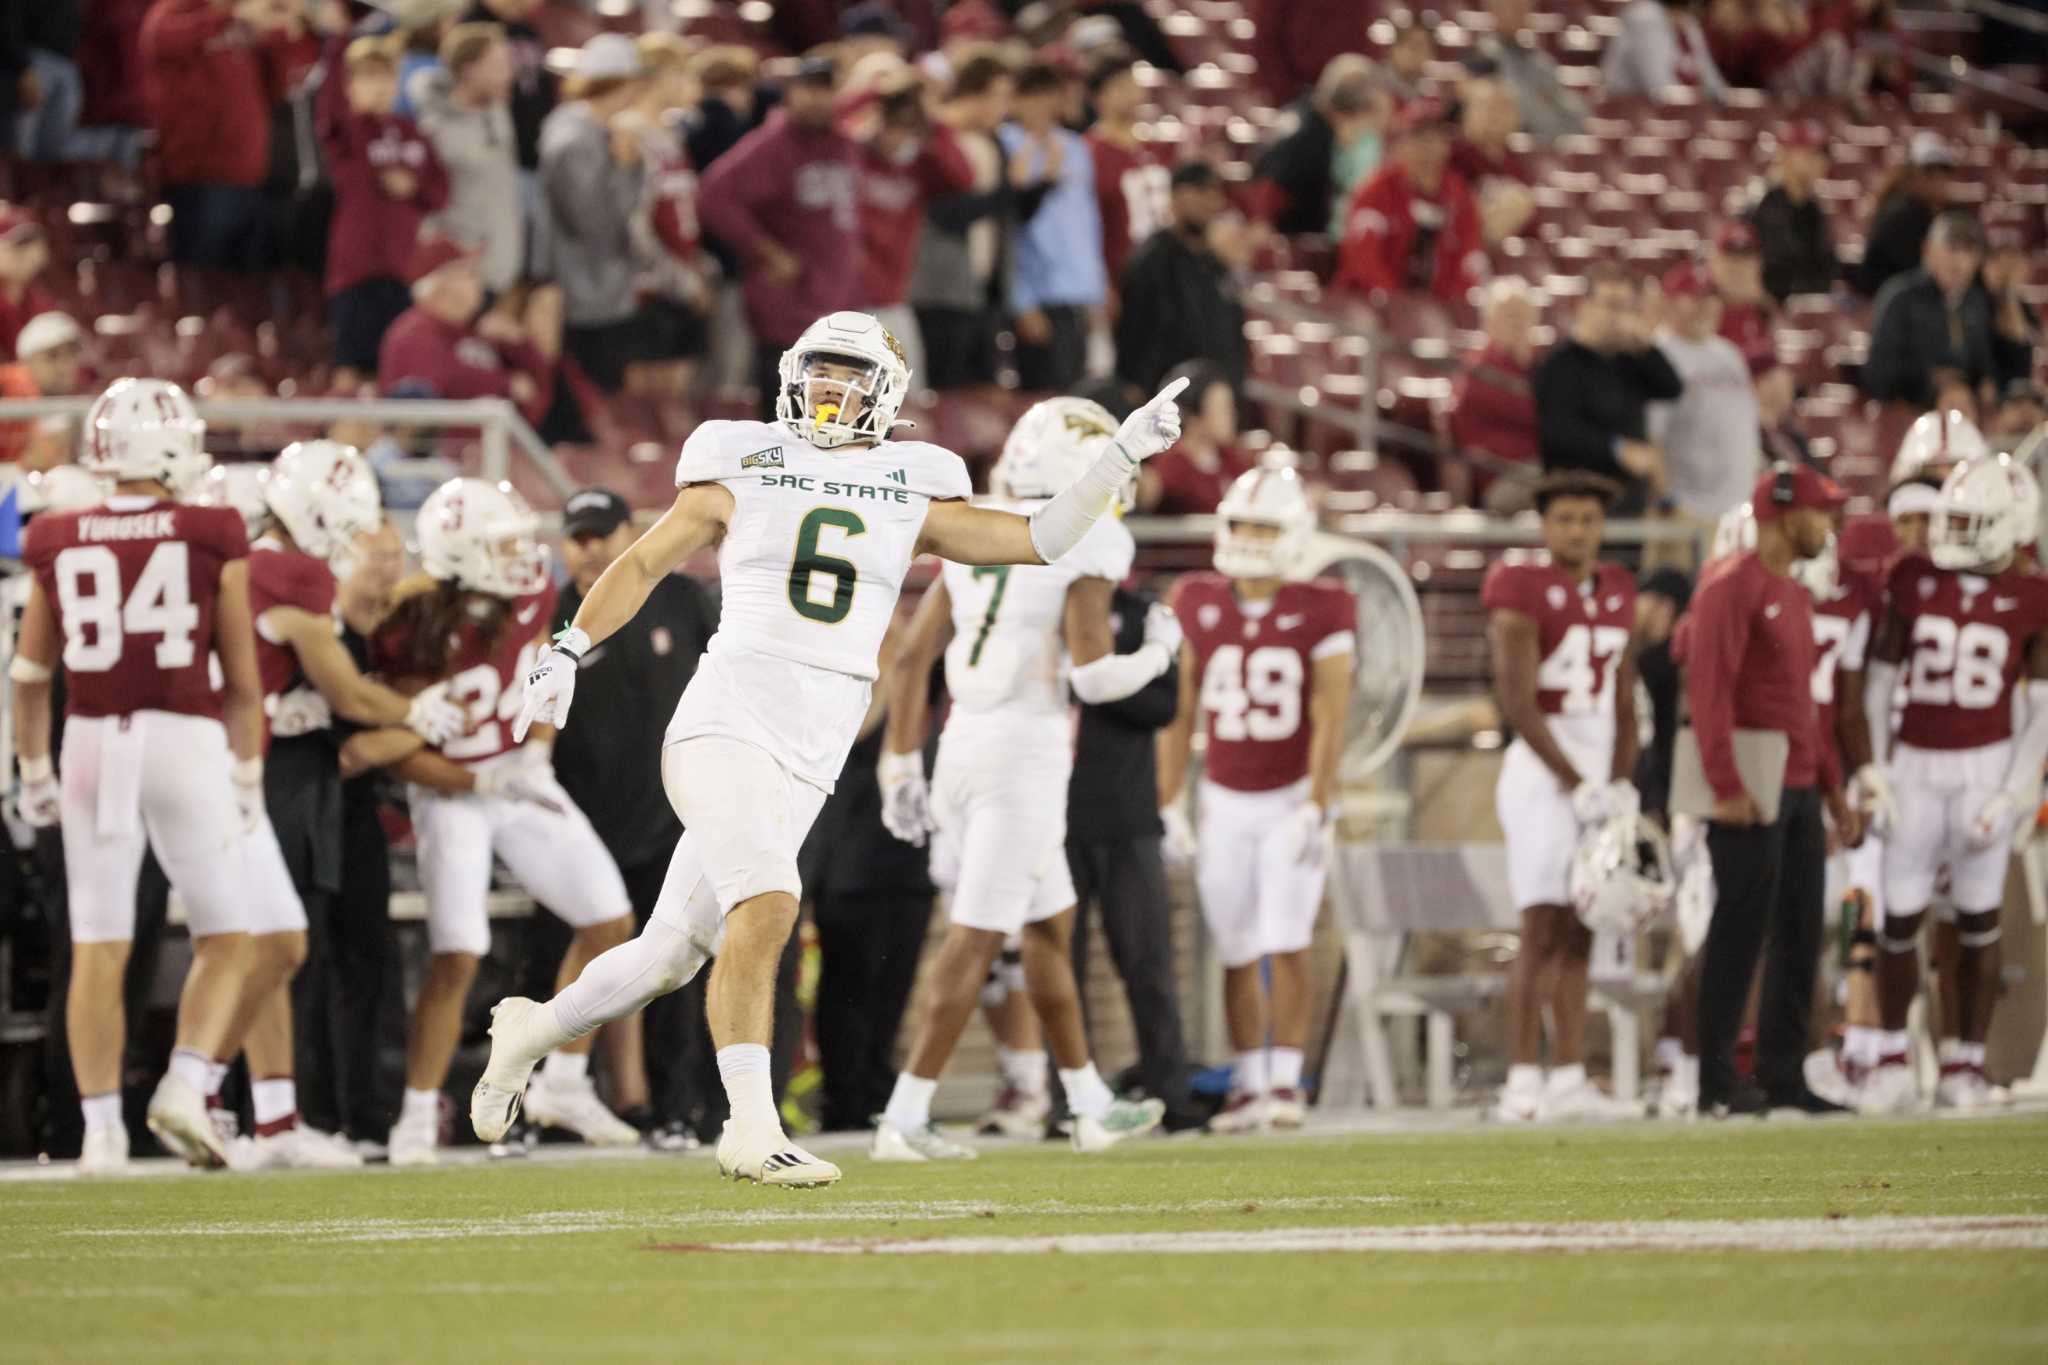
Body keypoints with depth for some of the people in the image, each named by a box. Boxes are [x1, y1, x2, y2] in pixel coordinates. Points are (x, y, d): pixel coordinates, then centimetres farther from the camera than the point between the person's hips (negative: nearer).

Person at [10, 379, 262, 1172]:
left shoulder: (58, 546, 3)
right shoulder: (213, 542, -3)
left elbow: (29, 675, 9)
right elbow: (242, 680, 2)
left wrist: (34, 772, 20)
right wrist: (248, 778, 12)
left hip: (92, 742, 2)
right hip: (186, 740, -2)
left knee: (97, 949, 7)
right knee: (223, 937, 11)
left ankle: (101, 1127, 5)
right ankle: (185, 1085, -6)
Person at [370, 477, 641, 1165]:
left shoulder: (531, 598, -6)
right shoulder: (421, 633, -24)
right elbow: (401, 752, -18)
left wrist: (536, 760, -7)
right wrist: (490, 783, -26)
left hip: (522, 779, 6)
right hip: (452, 793, -6)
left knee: (610, 923, 3)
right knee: (457, 959, -15)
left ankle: (563, 1084, 16)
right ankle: (417, 1120, -2)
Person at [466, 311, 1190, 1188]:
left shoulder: (913, 493, 11)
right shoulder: (742, 468, 5)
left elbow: (1039, 540, 9)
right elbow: (645, 560, 12)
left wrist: (1123, 457, 1)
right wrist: (567, 653, 4)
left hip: (813, 754, 4)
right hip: (726, 720, -4)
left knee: (670, 958, 11)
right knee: (766, 906, -27)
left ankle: (533, 1028, 37)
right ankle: (752, 1130, -25)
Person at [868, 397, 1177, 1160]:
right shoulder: (1085, 545, -9)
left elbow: (914, 654, 11)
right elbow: (1092, 674, -15)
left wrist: (902, 764, 17)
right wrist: (1158, 653, 5)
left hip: (962, 745, 8)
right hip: (1026, 751, -7)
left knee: (1049, 925, 19)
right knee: (975, 940, -6)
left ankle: (1092, 1106, 27)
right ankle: (904, 1120, -9)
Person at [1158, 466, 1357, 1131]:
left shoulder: (1320, 614, -7)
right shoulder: (1198, 608, 2)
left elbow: (1328, 721, -9)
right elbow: (1179, 713, 5)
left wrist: (1314, 810, -15)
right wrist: (1169, 806, 2)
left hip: (1292, 800, -3)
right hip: (1224, 802, 3)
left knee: (1286, 945, -9)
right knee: (1239, 955, 4)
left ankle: (1286, 1082, -3)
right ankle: (1249, 1084, 12)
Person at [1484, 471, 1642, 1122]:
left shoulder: (1616, 592, 13)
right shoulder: (1523, 593, -8)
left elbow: (1623, 703, 15)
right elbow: (1518, 705, -14)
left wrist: (1622, 786, 3)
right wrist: (1578, 785, -15)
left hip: (1598, 769, 7)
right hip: (1542, 770, -7)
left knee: (1579, 934, 7)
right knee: (1544, 929, -11)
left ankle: (1568, 1080, 10)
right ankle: (1522, 1085, -11)